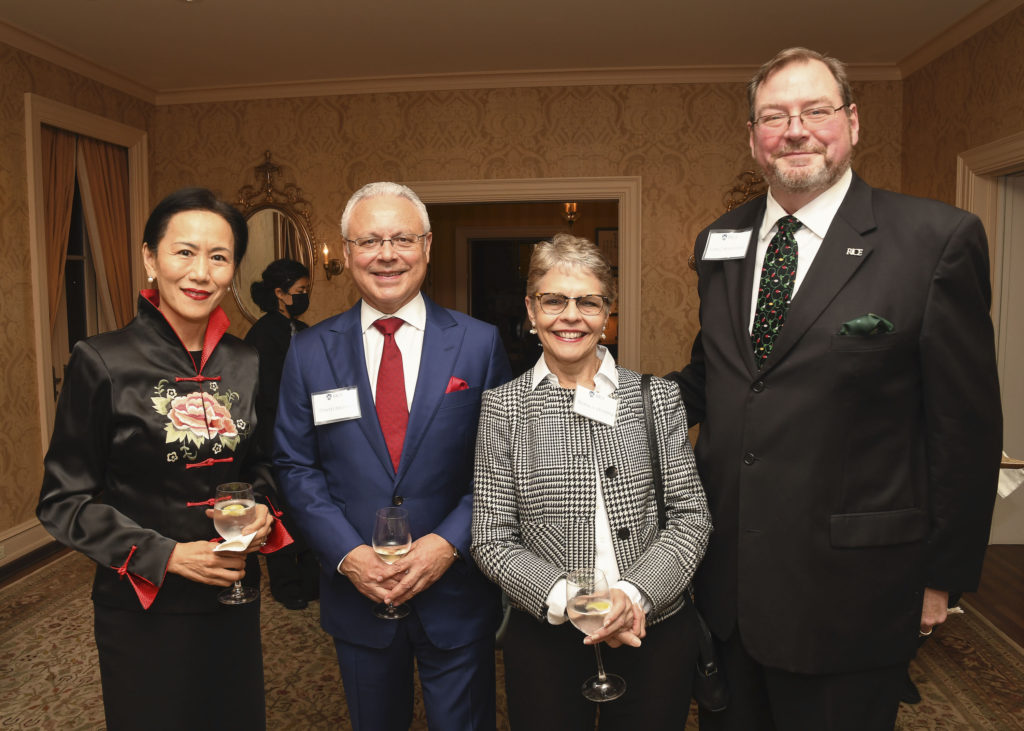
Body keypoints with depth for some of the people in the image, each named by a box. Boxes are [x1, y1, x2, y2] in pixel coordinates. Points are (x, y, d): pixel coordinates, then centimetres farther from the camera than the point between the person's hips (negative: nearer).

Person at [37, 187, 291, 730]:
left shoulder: (247, 365, -2)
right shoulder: (102, 363, -12)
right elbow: (63, 500, -8)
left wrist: (261, 511, -9)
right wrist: (166, 554, -18)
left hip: (232, 600, 4)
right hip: (141, 608, -4)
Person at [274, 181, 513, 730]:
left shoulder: (480, 344, -5)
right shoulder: (309, 352, -1)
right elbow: (296, 466, 0)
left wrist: (450, 542, -14)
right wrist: (346, 553, -11)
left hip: (456, 591, -1)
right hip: (355, 593, 2)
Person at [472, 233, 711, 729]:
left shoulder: (657, 396, 0)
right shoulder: (503, 407, -3)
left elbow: (691, 515, -2)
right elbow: (492, 539, -4)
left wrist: (633, 594, -16)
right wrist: (566, 599, -18)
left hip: (657, 629, 2)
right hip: (544, 637, -1)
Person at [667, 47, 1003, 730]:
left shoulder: (939, 238, -10)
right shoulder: (719, 243, 5)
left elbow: (966, 425, -8)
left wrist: (942, 574, -4)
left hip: (846, 592, -4)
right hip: (725, 579, 5)